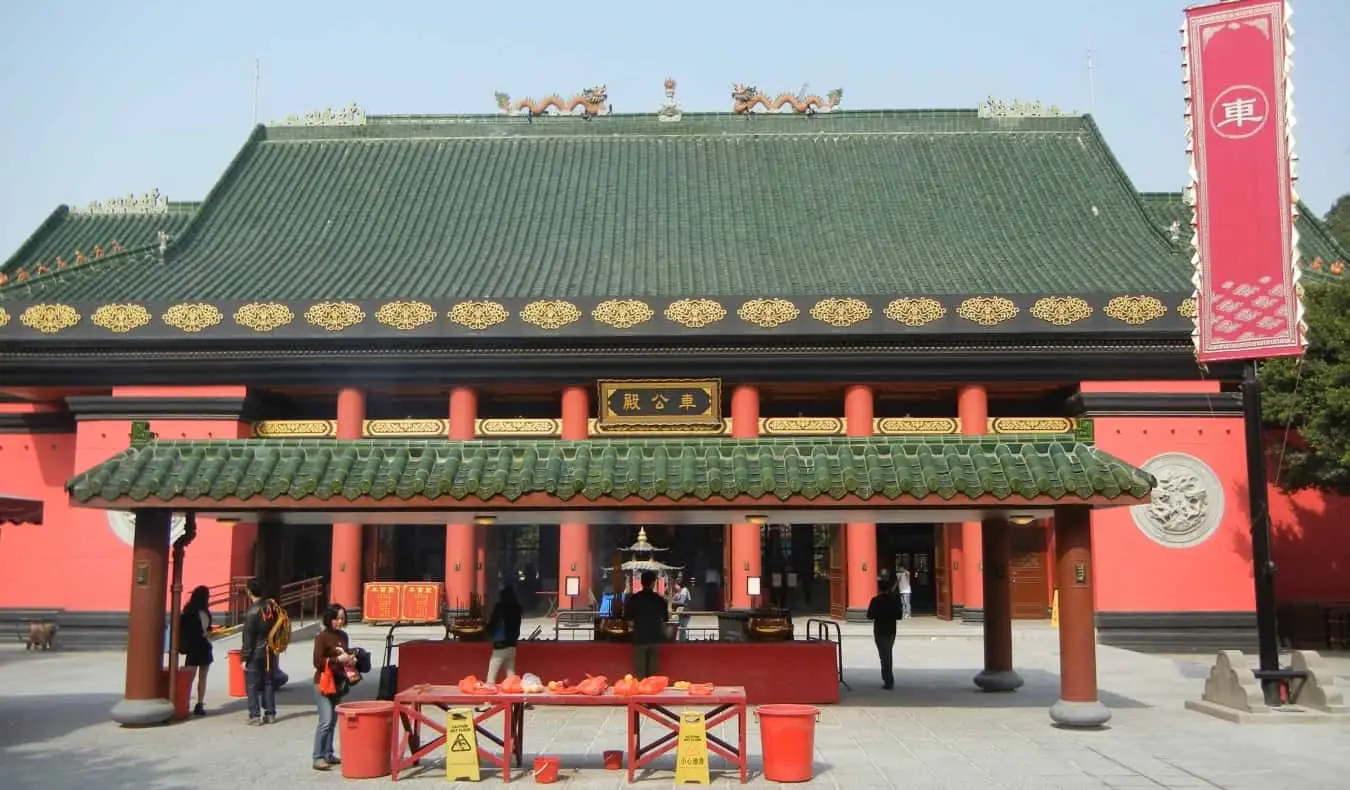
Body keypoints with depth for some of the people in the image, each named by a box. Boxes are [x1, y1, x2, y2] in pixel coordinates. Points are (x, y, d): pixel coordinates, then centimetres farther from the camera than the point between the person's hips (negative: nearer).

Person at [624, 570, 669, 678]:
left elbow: (627, 617, -1)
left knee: (640, 671, 4)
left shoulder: (633, 598, -6)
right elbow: (665, 618, 9)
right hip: (655, 637, 1)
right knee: (653, 671, 9)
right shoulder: (659, 599, -2)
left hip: (639, 637, -1)